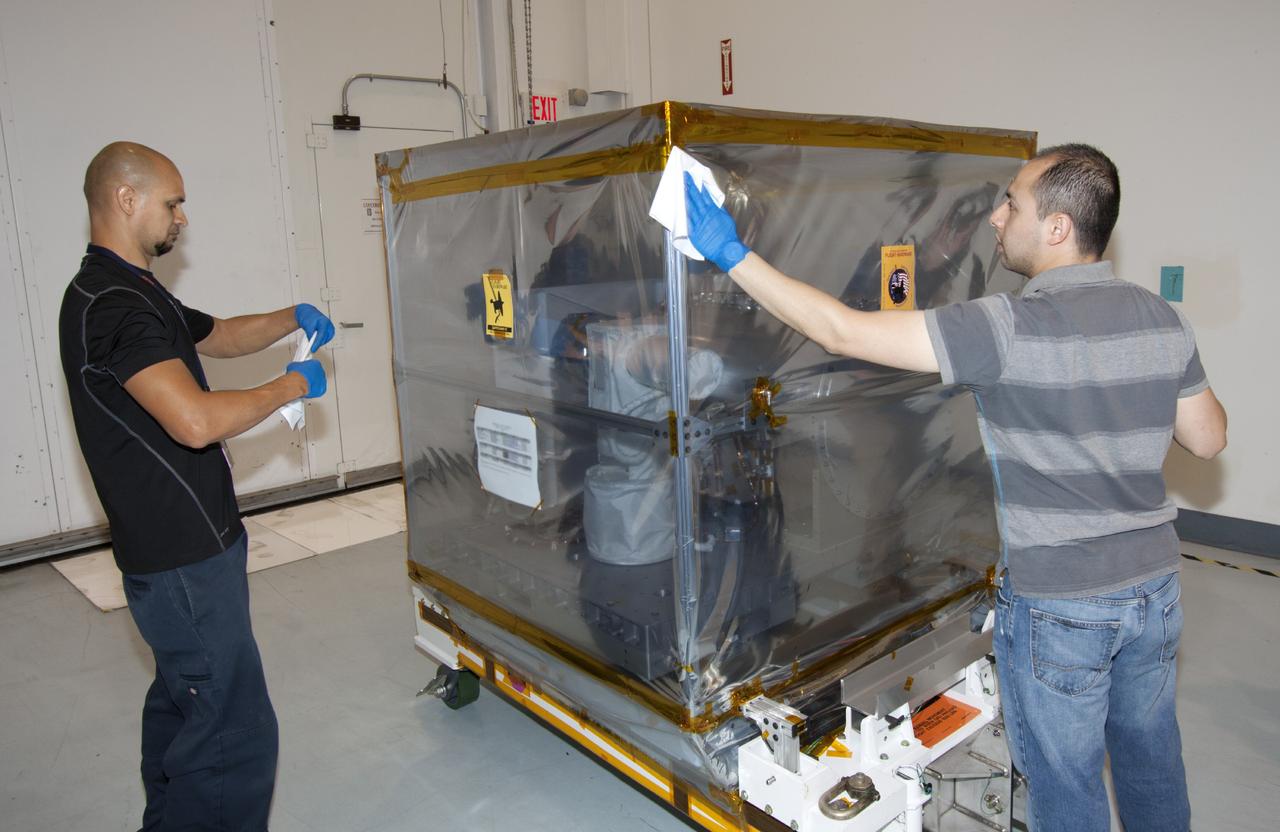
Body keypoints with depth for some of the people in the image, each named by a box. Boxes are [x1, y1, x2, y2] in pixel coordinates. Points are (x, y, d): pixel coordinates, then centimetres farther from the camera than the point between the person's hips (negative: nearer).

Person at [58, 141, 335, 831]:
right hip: (185, 560, -11)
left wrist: (290, 320, 7)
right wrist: (290, 387, -16)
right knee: (237, 734, -6)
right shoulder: (112, 305, -20)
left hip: (177, 547, 11)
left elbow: (218, 336, 25)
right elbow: (197, 421, -31)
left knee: (180, 704, 25)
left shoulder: (132, 293, 13)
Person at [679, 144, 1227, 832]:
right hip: (1155, 582, 7)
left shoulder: (1008, 330, -24)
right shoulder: (1163, 320, -2)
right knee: (1151, 756, 28)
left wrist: (732, 255, -21)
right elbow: (1208, 439, 8)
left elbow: (842, 332, -26)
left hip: (1059, 603, -7)